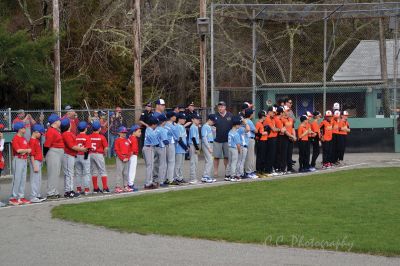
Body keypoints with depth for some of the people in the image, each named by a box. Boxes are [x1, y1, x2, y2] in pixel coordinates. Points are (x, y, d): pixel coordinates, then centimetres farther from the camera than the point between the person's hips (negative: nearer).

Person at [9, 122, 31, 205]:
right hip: (18, 160, -8)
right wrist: (26, 150, -3)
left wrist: (23, 151, -10)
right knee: (17, 179, -7)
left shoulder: (24, 139, 14)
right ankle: (13, 198, -3)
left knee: (23, 179, 10)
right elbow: (18, 150, -19)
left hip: (24, 160, 8)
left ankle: (21, 197, 15)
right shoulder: (15, 139, -11)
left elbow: (29, 149, 10)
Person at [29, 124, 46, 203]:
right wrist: (34, 166, -22)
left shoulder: (37, 140, 11)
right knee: (35, 179, -8)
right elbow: (32, 155, -20)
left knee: (39, 180, 15)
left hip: (39, 162, 10)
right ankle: (33, 197, -6)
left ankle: (37, 195, 23)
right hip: (35, 162, -10)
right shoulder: (32, 141, -16)